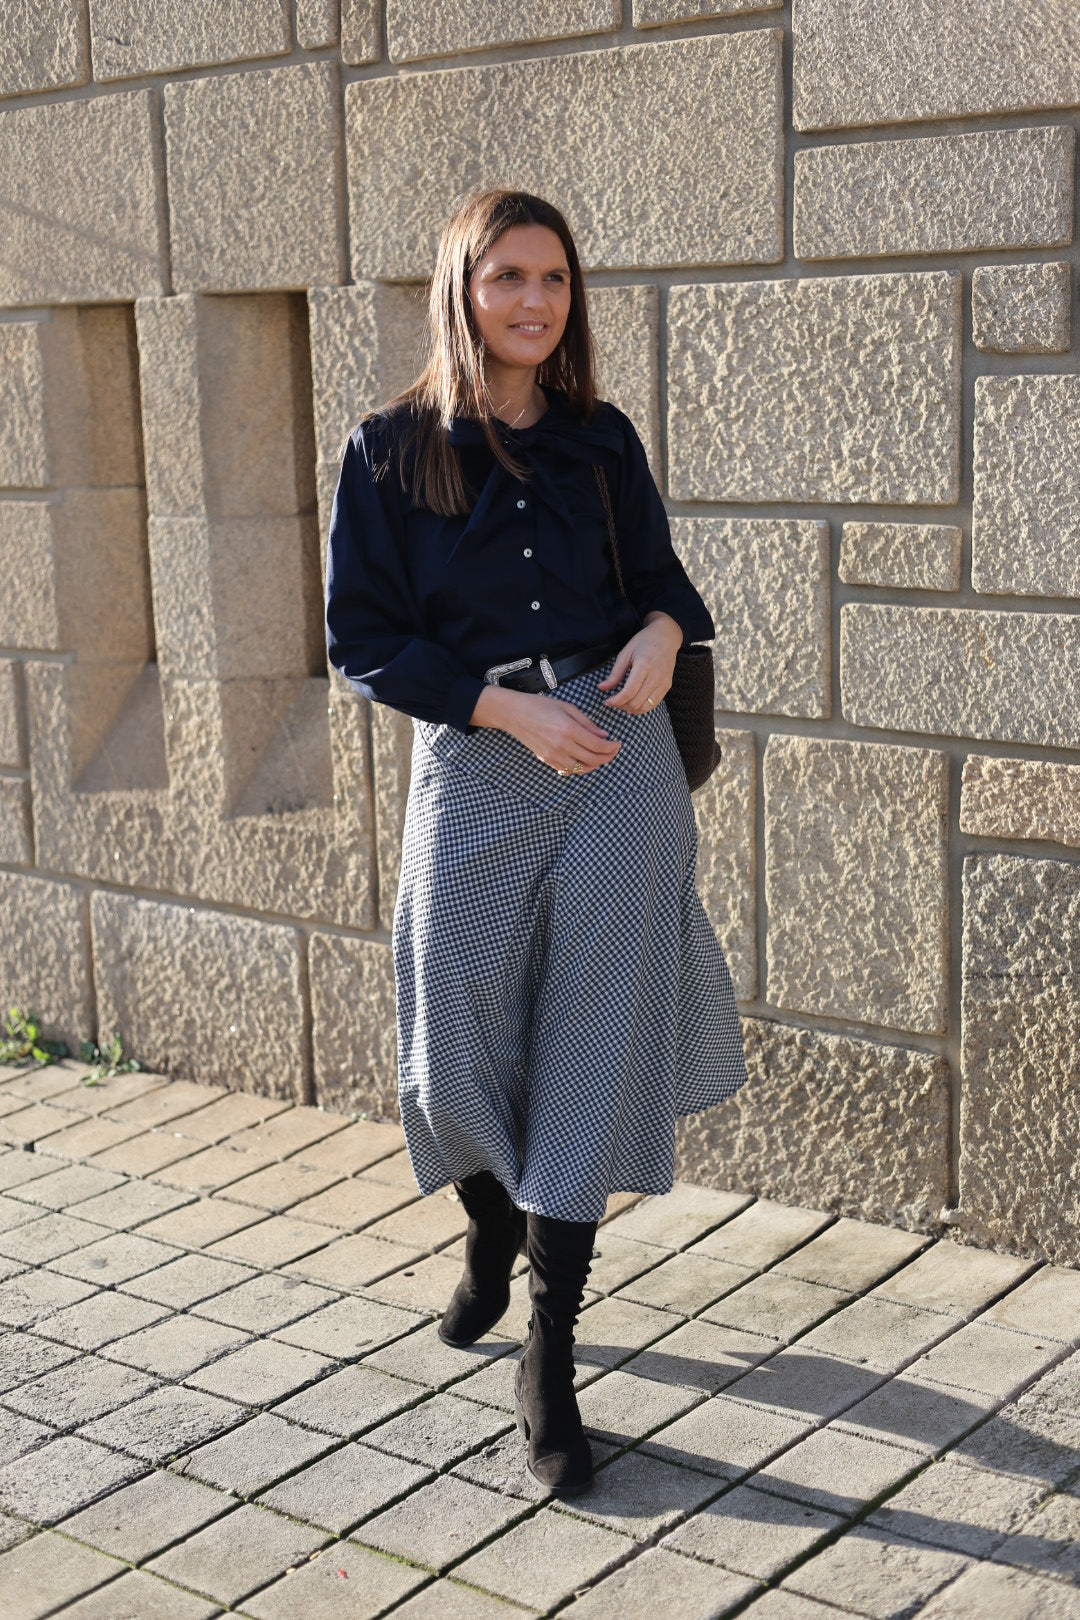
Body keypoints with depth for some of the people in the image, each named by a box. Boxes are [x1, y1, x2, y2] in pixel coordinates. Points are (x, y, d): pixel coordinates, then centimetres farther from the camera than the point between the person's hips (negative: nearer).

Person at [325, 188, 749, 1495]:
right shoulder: (392, 450, -2)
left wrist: (664, 628, -8)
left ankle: (549, 1359, 10)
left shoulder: (601, 439, 6)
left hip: (620, 764, 1)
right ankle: (492, 1235, 42)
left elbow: (660, 574, 16)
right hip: (472, 772, -1)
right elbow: (362, 639, -4)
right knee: (458, 1061, 6)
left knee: (590, 1052, 0)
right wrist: (510, 707, -14)